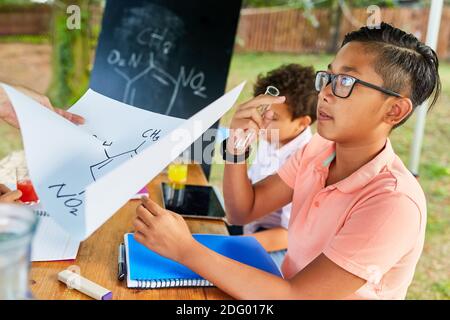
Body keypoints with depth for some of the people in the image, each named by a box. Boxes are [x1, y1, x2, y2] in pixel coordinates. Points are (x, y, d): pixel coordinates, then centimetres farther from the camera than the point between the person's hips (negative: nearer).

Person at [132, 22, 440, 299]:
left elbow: (297, 294, -28)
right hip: (290, 287, 5)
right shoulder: (318, 150, -6)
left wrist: (184, 248, -30)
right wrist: (237, 147, -20)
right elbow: (242, 211, -3)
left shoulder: (395, 202, -27)